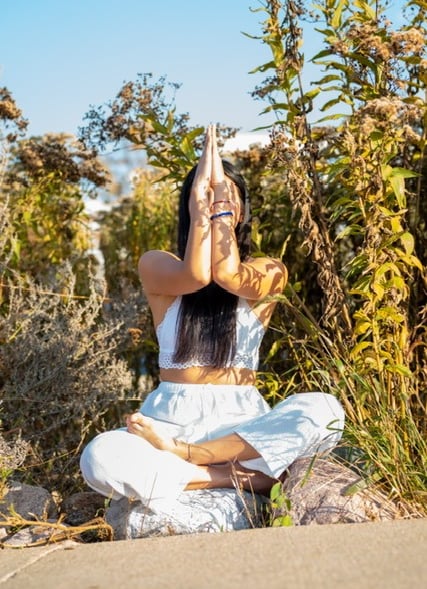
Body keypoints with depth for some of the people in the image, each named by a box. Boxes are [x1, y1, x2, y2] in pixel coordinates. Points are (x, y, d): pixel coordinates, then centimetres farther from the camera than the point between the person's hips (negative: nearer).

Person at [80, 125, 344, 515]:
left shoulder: (268, 273, 6)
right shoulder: (157, 266, 4)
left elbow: (228, 275, -17)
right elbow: (196, 275, -19)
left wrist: (221, 198, -8)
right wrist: (200, 201, -12)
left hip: (242, 422, 1)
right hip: (171, 418, -1)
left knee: (323, 410, -31)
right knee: (100, 459, -33)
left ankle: (179, 455, -25)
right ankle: (244, 477, -24)